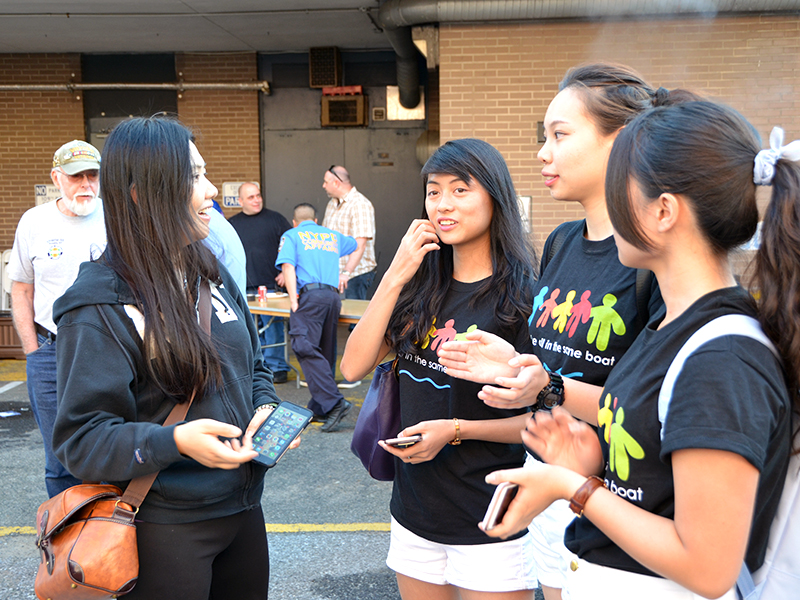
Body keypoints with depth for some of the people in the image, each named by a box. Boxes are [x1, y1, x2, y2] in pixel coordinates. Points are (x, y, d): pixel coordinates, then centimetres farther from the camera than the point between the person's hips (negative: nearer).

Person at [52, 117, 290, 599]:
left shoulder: (211, 275, 6)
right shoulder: (100, 304, -16)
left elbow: (253, 365, 16)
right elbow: (82, 438, -17)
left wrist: (266, 409, -4)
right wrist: (174, 442, -31)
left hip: (242, 504, 7)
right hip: (163, 526, -7)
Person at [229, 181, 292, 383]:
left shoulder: (275, 218, 4)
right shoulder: (231, 224, 13)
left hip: (270, 285, -3)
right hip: (243, 289, 3)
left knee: (272, 328, -1)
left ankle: (276, 367, 8)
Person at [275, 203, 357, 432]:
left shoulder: (291, 235, 12)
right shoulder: (333, 236, 26)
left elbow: (288, 267, -4)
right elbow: (354, 243, 48)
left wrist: (293, 298, -11)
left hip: (309, 295, -5)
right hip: (333, 295, 6)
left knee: (306, 349, -12)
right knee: (325, 352, 11)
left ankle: (334, 402, -25)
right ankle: (318, 408, 14)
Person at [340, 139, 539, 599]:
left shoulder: (524, 297, -14)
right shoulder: (421, 287, 3)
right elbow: (354, 367, -5)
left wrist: (457, 429, -21)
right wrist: (395, 277, -12)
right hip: (414, 512, 5)